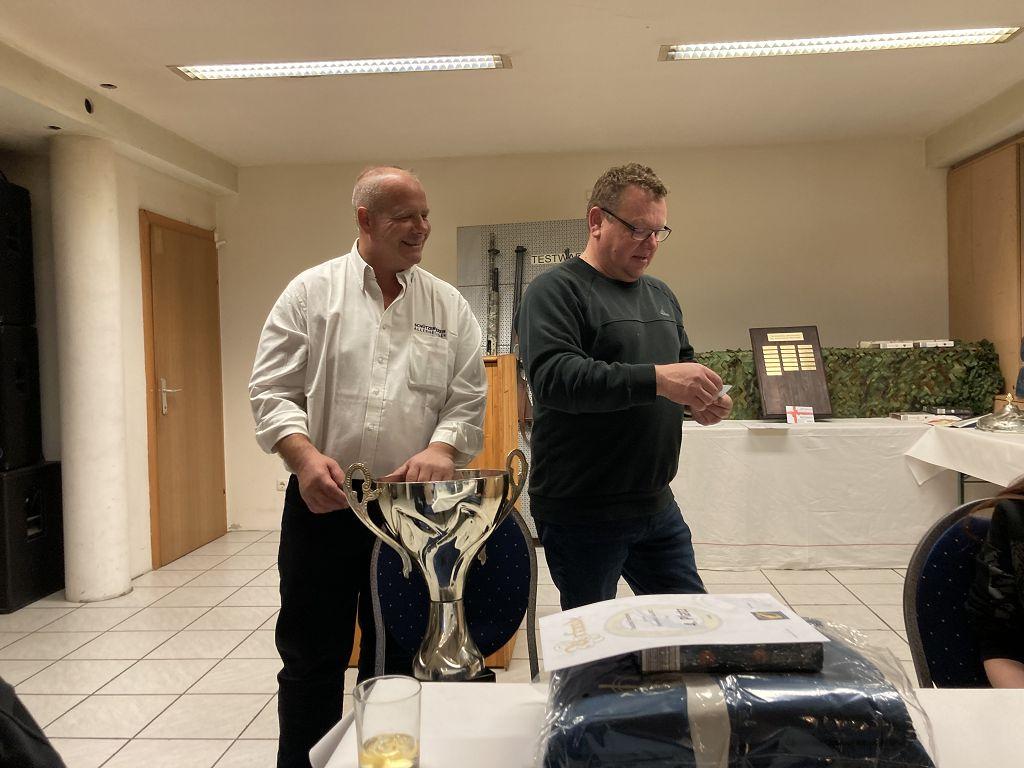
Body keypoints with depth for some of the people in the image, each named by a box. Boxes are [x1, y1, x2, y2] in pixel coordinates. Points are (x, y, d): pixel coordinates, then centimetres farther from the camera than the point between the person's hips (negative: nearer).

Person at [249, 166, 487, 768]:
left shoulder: (450, 306, 5)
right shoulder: (311, 292, 1)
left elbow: (468, 400, 2)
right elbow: (272, 390, -2)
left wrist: (441, 448, -18)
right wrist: (305, 455, -19)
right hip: (322, 502, -1)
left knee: (396, 656, 16)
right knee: (311, 656, 11)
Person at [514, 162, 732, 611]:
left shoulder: (661, 295, 14)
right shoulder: (555, 290, -10)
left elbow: (684, 364, 24)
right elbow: (552, 376, -25)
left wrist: (700, 398, 0)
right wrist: (656, 379, -32)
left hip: (657, 505, 7)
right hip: (581, 514, -7)